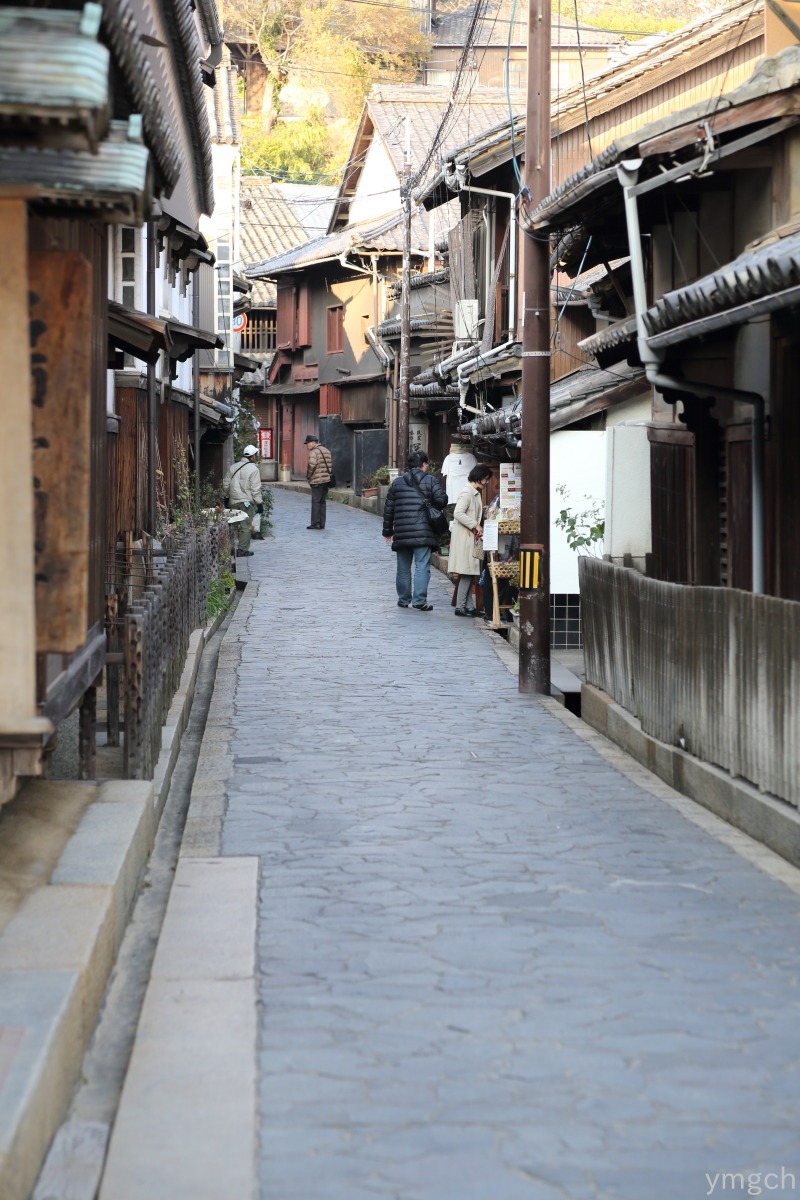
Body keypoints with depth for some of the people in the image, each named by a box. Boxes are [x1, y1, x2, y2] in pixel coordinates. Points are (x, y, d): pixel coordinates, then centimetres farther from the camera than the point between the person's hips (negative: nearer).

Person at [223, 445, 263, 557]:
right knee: (246, 526, -2)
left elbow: (226, 484, 15)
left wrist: (228, 497, 27)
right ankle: (243, 550, -4)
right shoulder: (253, 469, -10)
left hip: (233, 502, 6)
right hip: (247, 502, -6)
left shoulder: (233, 467, 10)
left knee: (234, 525, 14)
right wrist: (259, 503, -7)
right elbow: (256, 489, -13)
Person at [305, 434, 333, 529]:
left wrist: (308, 476, -11)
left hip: (317, 481, -8)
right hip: (326, 480, 8)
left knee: (315, 502, -3)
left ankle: (315, 523, -4)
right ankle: (322, 524, 13)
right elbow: (330, 465, 15)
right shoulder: (326, 451, 15)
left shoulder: (314, 452, -12)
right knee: (322, 502, 12)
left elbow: (312, 465, -24)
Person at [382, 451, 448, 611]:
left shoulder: (397, 482, 11)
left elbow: (388, 508, 13)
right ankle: (419, 600, -10)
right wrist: (434, 507, 12)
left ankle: (403, 599, 20)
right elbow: (442, 500, -12)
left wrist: (388, 530, 21)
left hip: (401, 533, 4)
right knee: (422, 566, -3)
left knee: (403, 568, 14)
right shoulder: (431, 481, -1)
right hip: (423, 532, -4)